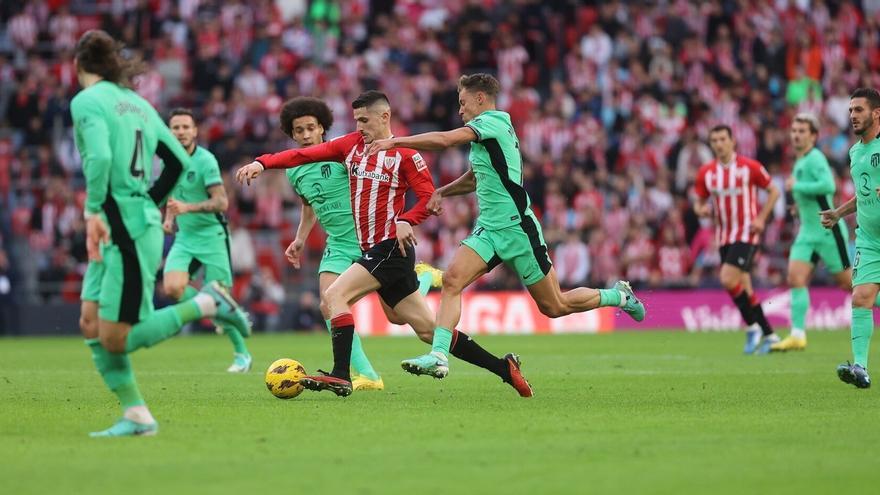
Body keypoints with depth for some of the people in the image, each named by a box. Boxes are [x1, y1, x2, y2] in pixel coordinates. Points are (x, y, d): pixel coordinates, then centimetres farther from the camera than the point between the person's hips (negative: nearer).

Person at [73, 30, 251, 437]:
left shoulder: (86, 102, -8)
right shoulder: (136, 102, 15)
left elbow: (100, 157, -26)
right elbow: (178, 161, 16)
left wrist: (94, 210, -17)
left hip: (126, 231, -9)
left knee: (115, 339, -5)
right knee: (91, 325, 9)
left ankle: (205, 305, -4)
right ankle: (136, 416, 6)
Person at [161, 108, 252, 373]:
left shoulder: (205, 160, -13)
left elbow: (221, 202, -20)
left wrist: (187, 208, -31)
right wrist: (169, 217, 7)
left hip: (211, 236, -5)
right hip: (184, 239, 6)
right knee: (173, 287, -18)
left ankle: (242, 354, 14)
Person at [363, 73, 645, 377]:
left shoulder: (492, 121, -13)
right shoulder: (487, 130, 16)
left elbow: (445, 140, -27)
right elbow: (477, 178, 31)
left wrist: (395, 141, -21)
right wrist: (442, 192, 14)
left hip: (516, 227, -9)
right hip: (488, 229, 9)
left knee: (554, 307, 2)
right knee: (452, 279, -15)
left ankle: (618, 296, 25)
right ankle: (438, 355, -22)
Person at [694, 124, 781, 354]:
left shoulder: (749, 167, -8)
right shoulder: (706, 172, 4)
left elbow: (773, 191, 1)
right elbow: (699, 202, 14)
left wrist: (761, 218, -10)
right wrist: (702, 210, -11)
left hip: (746, 234, -6)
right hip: (724, 237, 6)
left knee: (728, 280, -20)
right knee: (743, 288, 7)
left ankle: (752, 326, -3)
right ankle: (768, 335, 18)